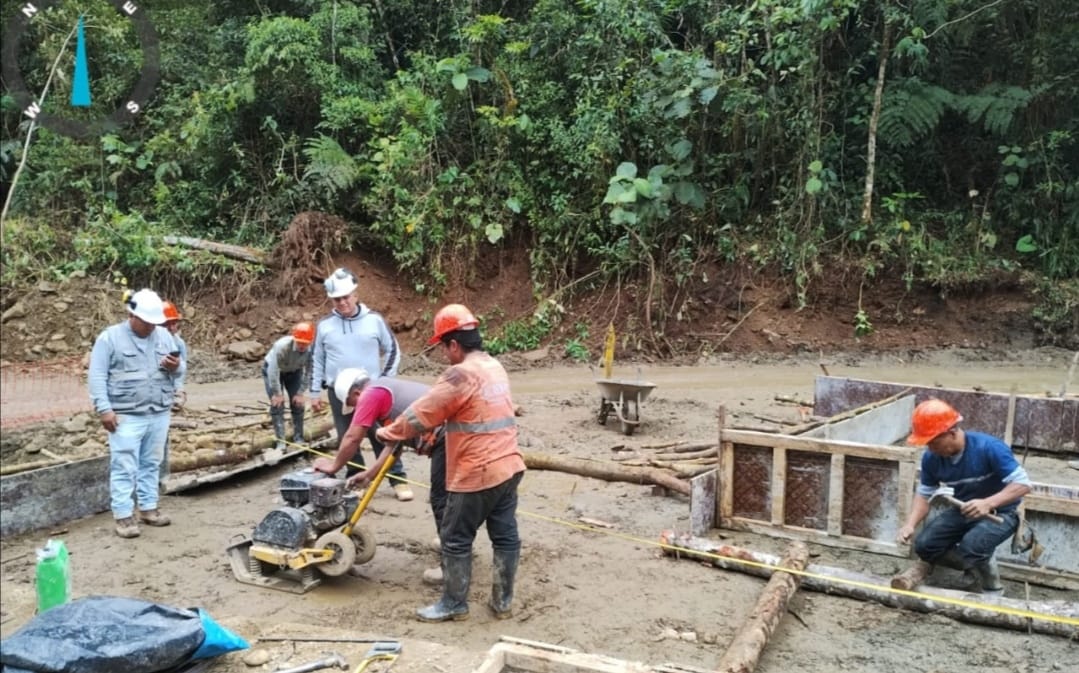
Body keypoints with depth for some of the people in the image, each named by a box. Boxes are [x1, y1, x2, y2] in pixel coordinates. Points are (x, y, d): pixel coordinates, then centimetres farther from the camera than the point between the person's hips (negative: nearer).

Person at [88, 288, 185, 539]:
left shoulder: (164, 336, 10)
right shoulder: (109, 337, -4)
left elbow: (180, 371, 14)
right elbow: (97, 376, -7)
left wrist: (176, 367, -11)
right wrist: (104, 409, -15)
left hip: (159, 415, 5)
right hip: (126, 416, -5)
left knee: (152, 464, 12)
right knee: (124, 467, -2)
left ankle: (148, 508, 22)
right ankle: (123, 515, 3)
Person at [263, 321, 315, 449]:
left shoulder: (311, 349, -33)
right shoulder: (281, 346, -42)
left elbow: (308, 373, -23)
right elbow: (273, 371, -36)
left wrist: (300, 393, -20)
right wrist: (277, 393, -29)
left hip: (294, 371, 3)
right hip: (272, 369, -3)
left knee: (298, 404, -1)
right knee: (277, 405, -10)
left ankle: (298, 438, 11)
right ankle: (280, 441, -6)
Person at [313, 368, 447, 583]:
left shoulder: (371, 394, -3)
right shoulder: (388, 390, 27)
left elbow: (352, 439, -3)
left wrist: (333, 466, 12)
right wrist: (369, 474, 26)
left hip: (447, 437, -10)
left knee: (442, 500, -2)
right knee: (447, 495, 25)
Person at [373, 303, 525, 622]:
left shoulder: (461, 374, -19)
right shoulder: (495, 367, 10)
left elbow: (422, 411, -13)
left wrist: (390, 433, 2)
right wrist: (436, 434, 21)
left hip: (477, 474, -9)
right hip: (508, 467, 9)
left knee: (456, 540, 6)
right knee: (505, 536, 13)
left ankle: (454, 604, 19)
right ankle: (503, 601, 23)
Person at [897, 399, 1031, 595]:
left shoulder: (988, 448, -30)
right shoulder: (931, 458, -14)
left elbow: (1023, 483, -28)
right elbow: (924, 494, -3)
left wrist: (988, 503, -44)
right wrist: (910, 524, -21)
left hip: (1000, 512, -5)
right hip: (962, 511, 6)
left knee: (971, 545, -34)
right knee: (924, 546, -13)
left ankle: (993, 589, -2)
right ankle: (975, 564, 14)